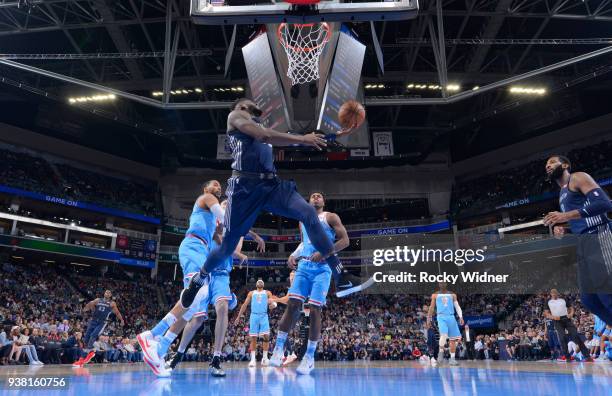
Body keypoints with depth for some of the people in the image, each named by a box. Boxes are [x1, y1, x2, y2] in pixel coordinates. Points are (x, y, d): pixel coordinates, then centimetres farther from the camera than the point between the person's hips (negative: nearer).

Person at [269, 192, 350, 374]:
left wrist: (325, 252, -18)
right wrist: (294, 255, 12)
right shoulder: (303, 221, 19)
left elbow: (345, 240, -6)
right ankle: (279, 347, 4)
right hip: (304, 266, 5)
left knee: (314, 310, -8)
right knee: (292, 305, -6)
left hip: (322, 268, -4)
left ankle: (310, 357, 2)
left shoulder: (331, 217, 3)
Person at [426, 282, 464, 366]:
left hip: (451, 317, 2)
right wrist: (429, 319, 9)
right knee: (444, 334, -25)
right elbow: (431, 308, 14)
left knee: (453, 339, 1)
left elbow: (457, 306, 8)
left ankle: (452, 358, 12)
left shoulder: (452, 295, 14)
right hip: (441, 317, -2)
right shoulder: (435, 295, 11)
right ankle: (441, 352, -4)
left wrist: (461, 317, -7)